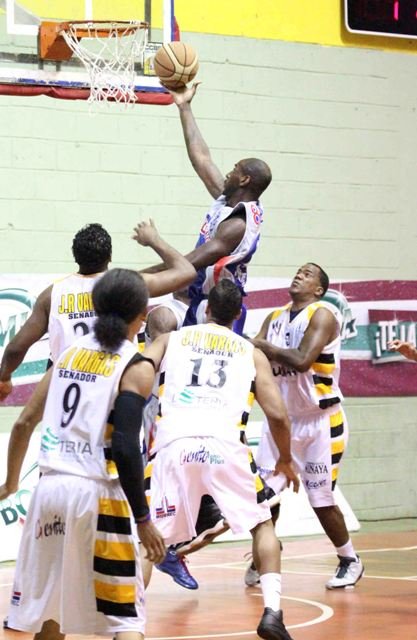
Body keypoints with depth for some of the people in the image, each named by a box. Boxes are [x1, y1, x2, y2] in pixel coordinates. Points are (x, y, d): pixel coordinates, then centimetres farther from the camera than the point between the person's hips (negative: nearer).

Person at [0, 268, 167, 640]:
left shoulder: (71, 352, 12)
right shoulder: (136, 367, -6)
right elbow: (124, 449, -15)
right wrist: (143, 519, -10)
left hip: (50, 486, 6)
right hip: (96, 494, -6)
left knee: (48, 607, 18)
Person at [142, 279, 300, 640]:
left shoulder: (170, 339, 23)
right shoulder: (252, 353, 22)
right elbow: (278, 415, 15)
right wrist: (286, 461, 31)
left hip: (175, 445, 0)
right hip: (226, 445, 0)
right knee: (262, 523, 20)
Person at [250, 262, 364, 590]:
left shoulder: (322, 315, -13)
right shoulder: (275, 318, 8)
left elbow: (302, 360, -27)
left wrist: (264, 347, -18)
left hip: (321, 419, -6)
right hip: (282, 417, 6)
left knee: (321, 499, -3)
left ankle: (350, 560, 17)